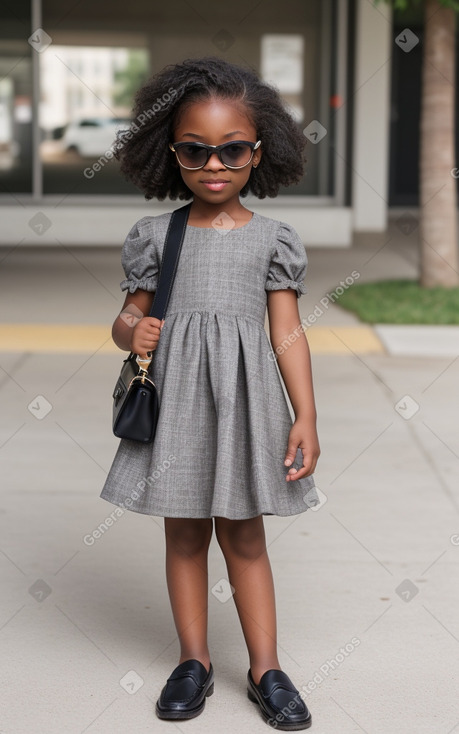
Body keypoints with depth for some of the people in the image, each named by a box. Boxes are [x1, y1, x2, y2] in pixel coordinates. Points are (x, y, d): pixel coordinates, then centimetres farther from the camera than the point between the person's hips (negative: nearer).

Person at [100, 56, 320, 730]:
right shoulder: (157, 235, 3)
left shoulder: (272, 237, 1)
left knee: (244, 535, 6)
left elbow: (288, 333, 1)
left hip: (245, 397, -1)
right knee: (184, 532, 9)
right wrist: (132, 332, -15)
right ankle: (194, 660, 22)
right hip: (175, 396, 1)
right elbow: (129, 316, 9)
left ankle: (265, 667, 16)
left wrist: (306, 418, -4)